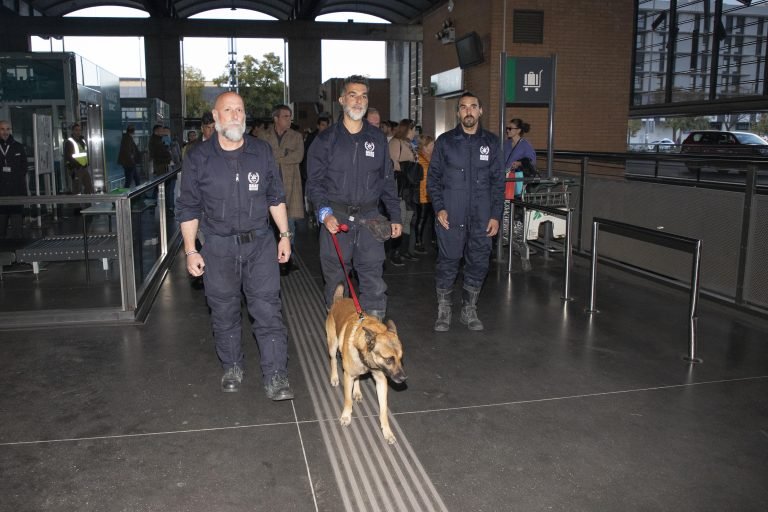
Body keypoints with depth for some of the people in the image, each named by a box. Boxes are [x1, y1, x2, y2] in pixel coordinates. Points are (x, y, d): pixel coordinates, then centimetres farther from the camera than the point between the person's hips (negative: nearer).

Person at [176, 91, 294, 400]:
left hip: (260, 243, 0)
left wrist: (285, 235, 8)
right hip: (218, 247, 0)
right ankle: (232, 368, 30)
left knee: (268, 311, -3)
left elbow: (276, 197, 12)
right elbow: (188, 208, 3)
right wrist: (190, 251, -2)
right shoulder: (199, 158, -1)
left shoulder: (262, 152, 4)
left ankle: (275, 378, 2)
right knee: (224, 314, 11)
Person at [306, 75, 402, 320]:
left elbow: (387, 180, 13)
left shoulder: (377, 138, 9)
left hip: (369, 219, 1)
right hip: (336, 218, -1)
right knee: (335, 279, 8)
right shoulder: (326, 139, 2)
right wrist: (325, 212, -15)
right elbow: (314, 181, 0)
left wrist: (395, 216, 8)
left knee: (374, 281, -1)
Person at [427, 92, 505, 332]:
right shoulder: (445, 141, 3)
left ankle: (469, 310, 23)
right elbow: (433, 177, 5)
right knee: (448, 262, 1)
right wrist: (439, 208, -7)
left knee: (479, 263, 6)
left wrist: (495, 215, 2)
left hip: (481, 217, 2)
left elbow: (498, 181, 8)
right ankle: (444, 311, 17)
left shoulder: (491, 142, 7)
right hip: (451, 215, -2)